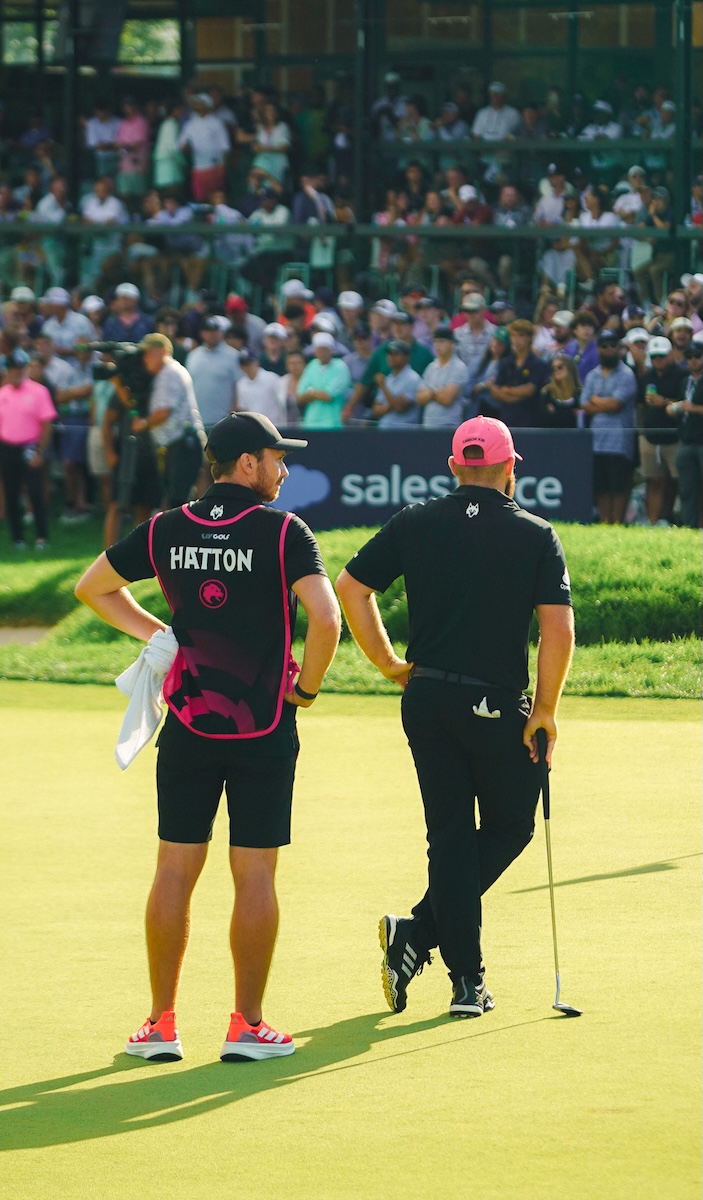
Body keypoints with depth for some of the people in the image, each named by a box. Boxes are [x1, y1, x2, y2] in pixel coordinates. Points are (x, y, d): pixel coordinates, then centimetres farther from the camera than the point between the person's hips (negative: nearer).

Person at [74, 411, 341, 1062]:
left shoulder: (166, 531, 3)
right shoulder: (283, 533, -9)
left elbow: (92, 586, 15)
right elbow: (326, 618, -20)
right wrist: (306, 688, -5)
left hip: (187, 727, 3)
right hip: (265, 731, -3)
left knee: (175, 871, 8)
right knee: (255, 874, 3)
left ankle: (162, 1024, 10)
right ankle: (247, 1026, 4)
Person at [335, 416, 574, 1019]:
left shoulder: (415, 523, 5)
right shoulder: (536, 535, -3)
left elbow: (351, 587, 4)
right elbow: (559, 627, -11)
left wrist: (390, 664, 12)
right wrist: (546, 709, -3)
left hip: (425, 699, 3)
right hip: (497, 708, -3)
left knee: (451, 834, 9)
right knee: (510, 827, 13)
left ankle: (468, 980, 4)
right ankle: (419, 933, -4)